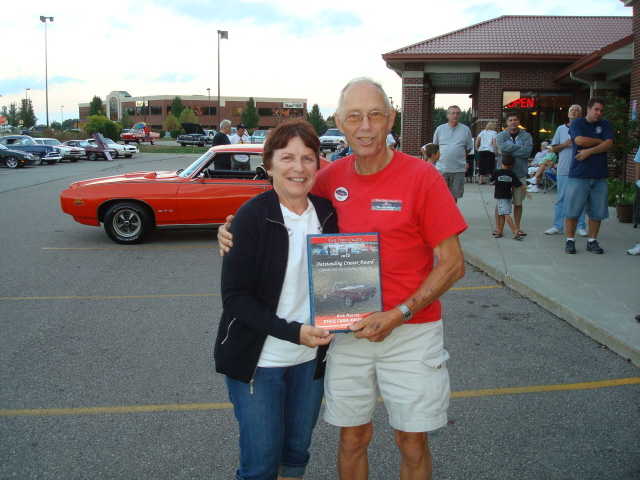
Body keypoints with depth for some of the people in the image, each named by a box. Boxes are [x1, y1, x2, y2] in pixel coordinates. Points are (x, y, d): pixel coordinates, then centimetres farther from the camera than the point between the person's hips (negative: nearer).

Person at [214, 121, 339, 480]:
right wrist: (292, 331, -24)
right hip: (258, 359, -4)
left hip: (310, 357, 5)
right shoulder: (252, 217, -15)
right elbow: (234, 297, -15)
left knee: (298, 450, 18)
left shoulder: (327, 213, -1)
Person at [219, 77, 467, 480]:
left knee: (413, 446, 12)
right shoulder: (330, 178, -1)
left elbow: (452, 264, -10)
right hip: (349, 330, 3)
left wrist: (398, 315, -19)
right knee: (353, 438, 15)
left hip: (411, 331, -2)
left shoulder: (421, 177, -12)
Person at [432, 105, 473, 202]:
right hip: (442, 168, 0)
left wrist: (458, 157, 8)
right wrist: (442, 157, 9)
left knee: (454, 195, 8)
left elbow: (468, 149, 10)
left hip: (458, 169, 0)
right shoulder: (440, 129, 5)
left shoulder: (465, 130, 4)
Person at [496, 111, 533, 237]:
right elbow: (502, 148, -18)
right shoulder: (501, 135, 2)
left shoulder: (526, 136, 4)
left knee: (518, 202, 9)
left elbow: (527, 151, -15)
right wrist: (519, 147, -13)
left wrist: (510, 151, -14)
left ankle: (517, 227, 19)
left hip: (520, 173, 1)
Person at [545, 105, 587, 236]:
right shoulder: (561, 129, 11)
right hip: (563, 170, 1)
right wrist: (564, 144, -7)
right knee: (561, 199, 4)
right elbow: (553, 149, 10)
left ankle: (581, 227, 9)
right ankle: (557, 226, 9)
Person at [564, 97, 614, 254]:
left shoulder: (604, 125, 12)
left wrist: (590, 151, -13)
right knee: (572, 210, -2)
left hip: (599, 176, 4)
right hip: (578, 175, -3)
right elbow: (580, 140, -15)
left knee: (597, 211, 6)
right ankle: (570, 240, 8)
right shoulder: (577, 123, 2)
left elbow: (609, 144, -2)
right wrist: (600, 141, -2)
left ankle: (592, 241, 16)